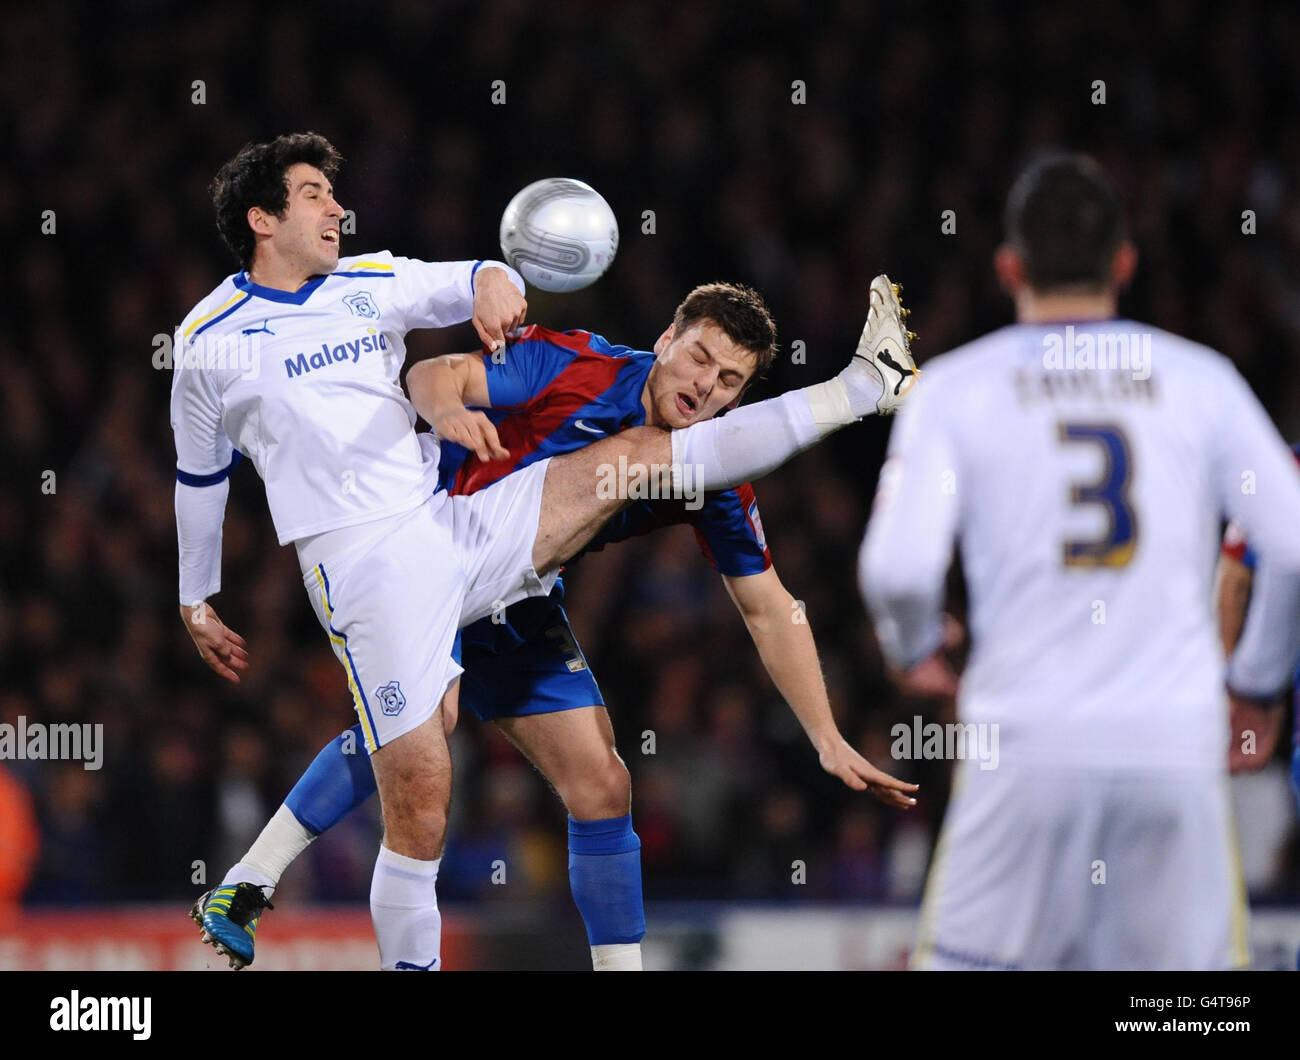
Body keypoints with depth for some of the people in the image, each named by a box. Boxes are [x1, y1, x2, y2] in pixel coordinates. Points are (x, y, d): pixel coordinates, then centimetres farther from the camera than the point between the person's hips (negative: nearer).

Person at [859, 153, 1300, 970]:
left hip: (1029, 748, -1)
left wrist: (915, 651, 12)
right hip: (1178, 749, 1)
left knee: (963, 961, 8)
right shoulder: (1201, 381, 7)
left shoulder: (956, 388, 3)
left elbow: (899, 567, -10)